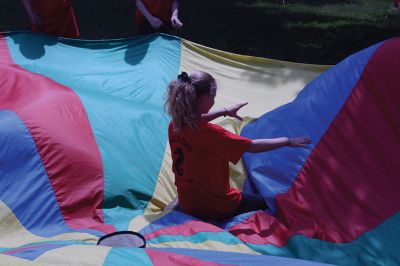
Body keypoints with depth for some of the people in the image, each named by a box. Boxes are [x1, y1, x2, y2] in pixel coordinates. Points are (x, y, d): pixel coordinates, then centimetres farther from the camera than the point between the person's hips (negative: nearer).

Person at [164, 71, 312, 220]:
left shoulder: (174, 126, -7)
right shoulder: (209, 133, -29)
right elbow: (253, 146, -24)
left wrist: (225, 112, 23)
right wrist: (287, 141, -11)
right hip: (215, 209, -6)